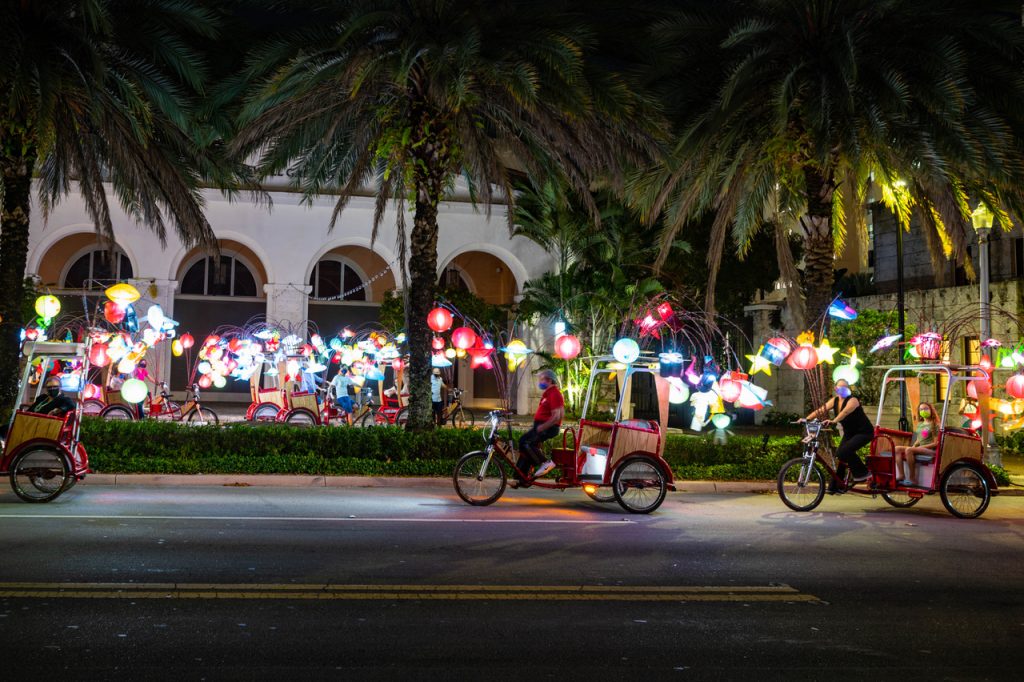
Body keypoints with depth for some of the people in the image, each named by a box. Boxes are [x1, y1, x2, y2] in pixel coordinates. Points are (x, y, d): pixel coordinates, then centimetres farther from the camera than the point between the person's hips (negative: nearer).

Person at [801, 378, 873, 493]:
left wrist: (833, 421, -57)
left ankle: (862, 473, -6)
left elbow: (845, 412, -40)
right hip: (849, 433, 7)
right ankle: (835, 487, 9)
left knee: (844, 451, -25)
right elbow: (820, 410, -12)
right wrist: (806, 418, -26)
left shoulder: (852, 400, -19)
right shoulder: (835, 401, -1)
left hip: (863, 432, -7)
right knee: (839, 456, 0)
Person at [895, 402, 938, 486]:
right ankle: (901, 476, -24)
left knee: (908, 450, -34)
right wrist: (914, 445, 2)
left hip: (929, 449, -7)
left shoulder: (934, 425, -1)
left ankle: (911, 479, -30)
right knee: (897, 448, -15)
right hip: (919, 447, 7)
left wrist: (922, 446, -15)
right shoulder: (919, 424, 22)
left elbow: (935, 443, -7)